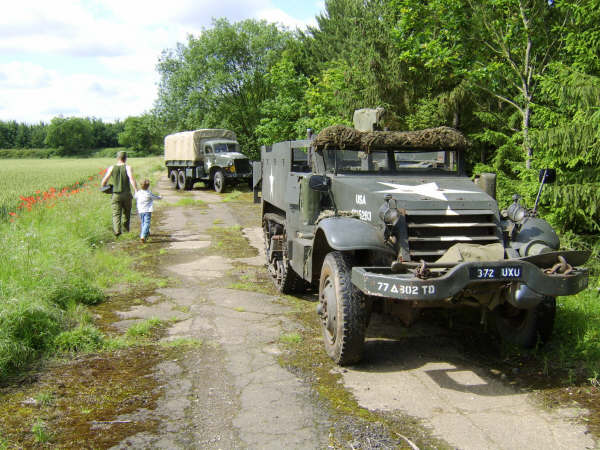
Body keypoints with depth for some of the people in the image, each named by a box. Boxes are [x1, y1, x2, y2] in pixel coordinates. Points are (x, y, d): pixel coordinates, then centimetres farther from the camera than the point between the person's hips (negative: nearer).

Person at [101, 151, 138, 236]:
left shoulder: (111, 168, 5)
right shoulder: (128, 168, -3)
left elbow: (103, 182, 2)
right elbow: (132, 179, -20)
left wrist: (104, 187, 23)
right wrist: (136, 191, -23)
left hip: (116, 195, 1)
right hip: (126, 194, -1)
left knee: (116, 214, -3)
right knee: (126, 212, 20)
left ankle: (117, 229, -23)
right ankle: (125, 228, 31)